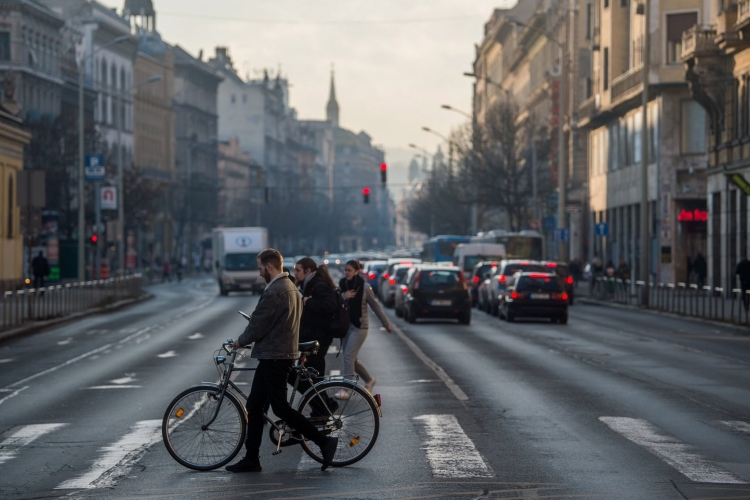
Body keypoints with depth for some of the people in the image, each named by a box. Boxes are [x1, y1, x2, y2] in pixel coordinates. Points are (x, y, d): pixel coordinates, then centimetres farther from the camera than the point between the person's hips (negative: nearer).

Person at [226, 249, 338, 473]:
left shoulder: (274, 291, -19)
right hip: (286, 352, 11)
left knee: (280, 407, -6)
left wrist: (241, 341, 0)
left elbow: (259, 325, -17)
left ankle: (324, 441, -4)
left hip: (273, 356, -11)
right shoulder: (291, 288, 14)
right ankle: (251, 459, 14)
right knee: (254, 406, 12)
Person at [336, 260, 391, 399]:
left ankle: (345, 389, -10)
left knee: (349, 356, -12)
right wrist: (343, 296, -19)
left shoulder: (364, 287, -8)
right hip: (345, 325, 6)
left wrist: (386, 323, 6)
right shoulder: (342, 285, 3)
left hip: (359, 327, -6)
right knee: (351, 358, 11)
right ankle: (369, 380, 32)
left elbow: (375, 306, -1)